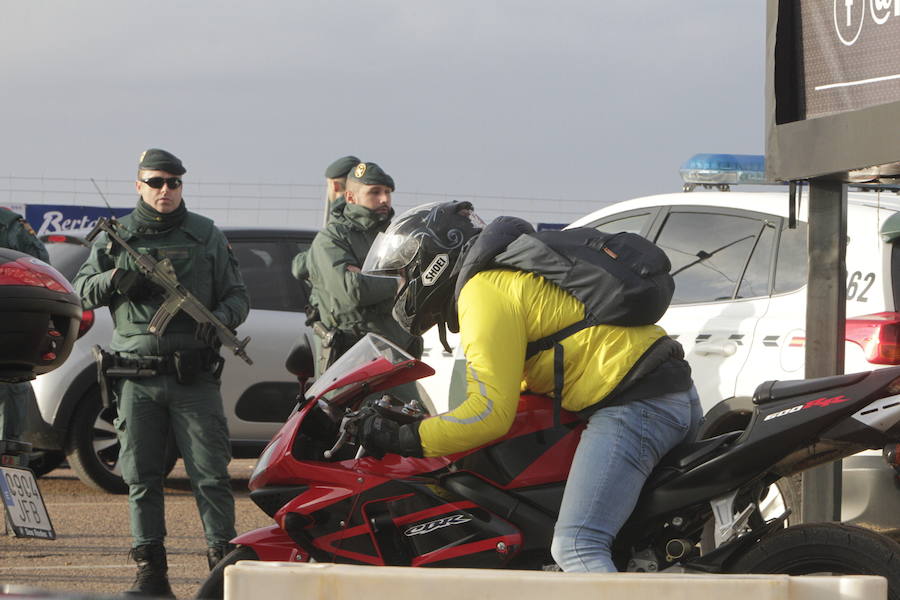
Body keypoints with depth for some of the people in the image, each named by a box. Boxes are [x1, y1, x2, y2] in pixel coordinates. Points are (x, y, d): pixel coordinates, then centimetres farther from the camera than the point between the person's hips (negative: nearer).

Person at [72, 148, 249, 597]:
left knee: (210, 474, -5)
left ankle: (224, 560, 0)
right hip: (138, 377, 1)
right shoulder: (116, 237, 11)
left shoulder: (207, 236, 10)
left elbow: (237, 294, 11)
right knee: (141, 476, 2)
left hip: (194, 376, -1)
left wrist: (221, 319, -11)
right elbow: (82, 290, 6)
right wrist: (114, 280, -15)